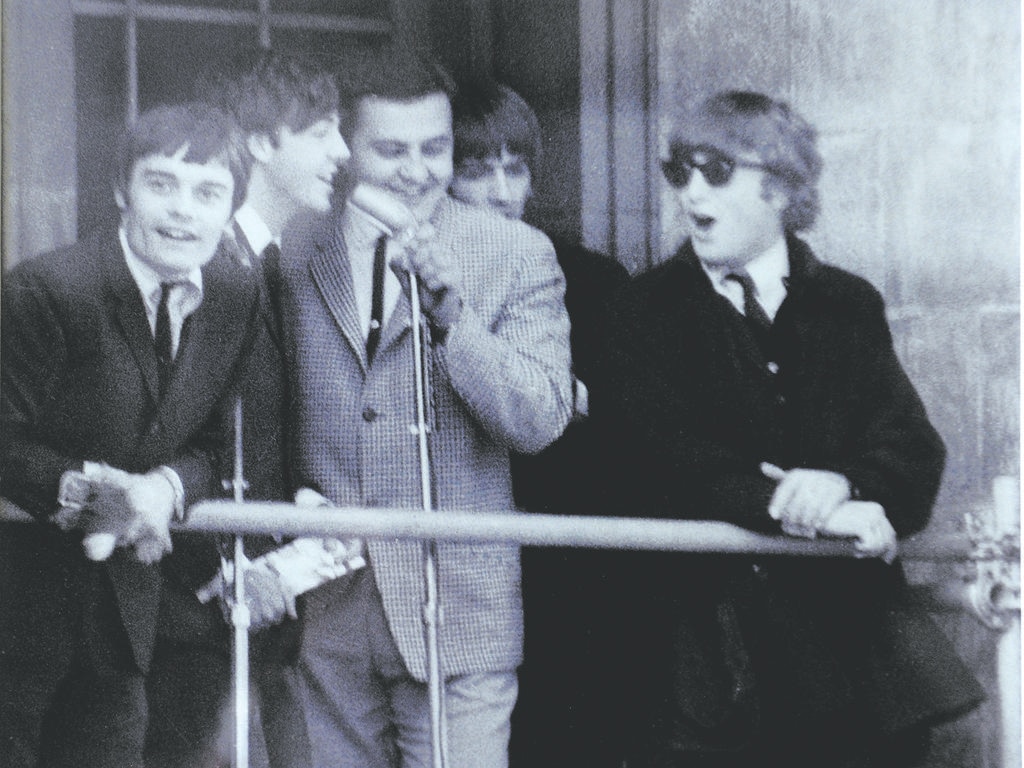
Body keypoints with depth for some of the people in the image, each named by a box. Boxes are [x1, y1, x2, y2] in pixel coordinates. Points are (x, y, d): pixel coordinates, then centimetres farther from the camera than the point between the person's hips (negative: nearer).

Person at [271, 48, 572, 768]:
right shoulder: (295, 258, 7)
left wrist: (448, 308, -20)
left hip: (457, 615, -2)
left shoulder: (518, 255, -1)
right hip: (324, 611, 3)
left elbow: (540, 422, -10)